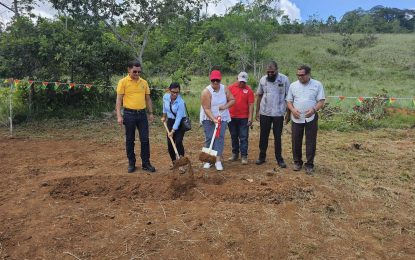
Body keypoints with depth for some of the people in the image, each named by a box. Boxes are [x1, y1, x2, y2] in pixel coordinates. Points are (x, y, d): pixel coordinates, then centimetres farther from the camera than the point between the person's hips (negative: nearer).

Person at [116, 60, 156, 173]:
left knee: (145, 139, 4)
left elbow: (148, 99, 15)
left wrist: (150, 113, 11)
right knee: (130, 140, 7)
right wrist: (119, 115, -13)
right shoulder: (123, 82, -4)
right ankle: (131, 163, 19)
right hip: (129, 114, -3)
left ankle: (146, 163, 15)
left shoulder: (144, 82, 9)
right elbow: (119, 99, -6)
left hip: (142, 114, 3)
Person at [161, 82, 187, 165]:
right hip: (170, 121, 5)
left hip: (180, 122, -5)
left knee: (178, 142, -18)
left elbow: (178, 118, -28)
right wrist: (164, 116, 19)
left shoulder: (180, 102, -28)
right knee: (170, 143, 3)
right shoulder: (165, 97, -11)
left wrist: (173, 131, -28)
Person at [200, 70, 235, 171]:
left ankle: (218, 161, -3)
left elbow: (232, 100, 5)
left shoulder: (224, 89, -3)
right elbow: (206, 109, -20)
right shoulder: (206, 91, -16)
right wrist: (213, 119, -29)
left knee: (220, 138, -4)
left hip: (222, 118, 3)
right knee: (209, 138, 0)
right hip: (209, 119, -3)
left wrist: (225, 106, -14)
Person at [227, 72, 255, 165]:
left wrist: (250, 117, -11)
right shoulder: (231, 87, 2)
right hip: (232, 117, 2)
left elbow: (251, 105, -5)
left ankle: (244, 156, 5)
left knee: (243, 137, 0)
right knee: (234, 137, 13)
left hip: (243, 118, -2)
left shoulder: (249, 90, -3)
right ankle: (235, 154, 25)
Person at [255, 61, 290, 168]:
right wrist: (257, 111, 6)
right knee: (263, 136, 9)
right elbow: (259, 96, 8)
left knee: (277, 137, 6)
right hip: (264, 113, 2)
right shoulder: (263, 79, 1)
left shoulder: (284, 79, -7)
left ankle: (279, 159, 16)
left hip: (278, 114, -2)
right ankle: (262, 156, 22)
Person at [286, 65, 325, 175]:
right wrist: (293, 109, -12)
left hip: (311, 118, -2)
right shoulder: (293, 85, 4)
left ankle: (309, 164, 14)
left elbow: (321, 100, -3)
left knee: (311, 142, 3)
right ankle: (297, 162, 24)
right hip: (296, 118, 2)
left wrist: (314, 109, -21)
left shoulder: (317, 85, -1)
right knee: (296, 141, 8)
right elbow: (289, 100, 7)